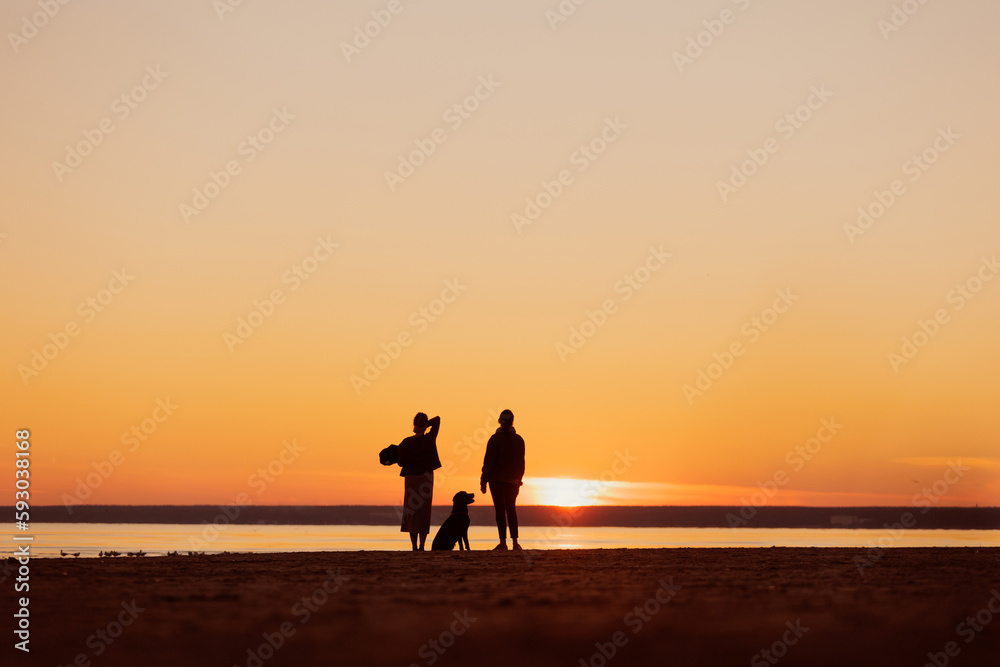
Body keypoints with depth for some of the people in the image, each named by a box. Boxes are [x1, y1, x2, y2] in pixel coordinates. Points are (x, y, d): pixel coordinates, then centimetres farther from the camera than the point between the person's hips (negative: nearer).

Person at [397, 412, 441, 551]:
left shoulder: (406, 443, -7)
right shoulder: (429, 439, -7)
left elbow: (401, 462, 0)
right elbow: (437, 419, 4)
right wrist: (425, 426, -3)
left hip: (410, 478, 1)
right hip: (426, 479, -1)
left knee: (411, 512, 7)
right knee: (424, 513, 3)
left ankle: (414, 546, 4)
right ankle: (422, 546, -3)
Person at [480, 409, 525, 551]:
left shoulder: (495, 438, -9)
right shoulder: (519, 440, 5)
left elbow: (489, 461, -9)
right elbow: (521, 463, 10)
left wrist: (483, 481, -4)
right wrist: (518, 480, 18)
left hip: (497, 479, -4)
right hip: (513, 480, 4)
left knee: (500, 510, -2)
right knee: (511, 509, 12)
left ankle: (503, 542, -5)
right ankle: (515, 542, 8)